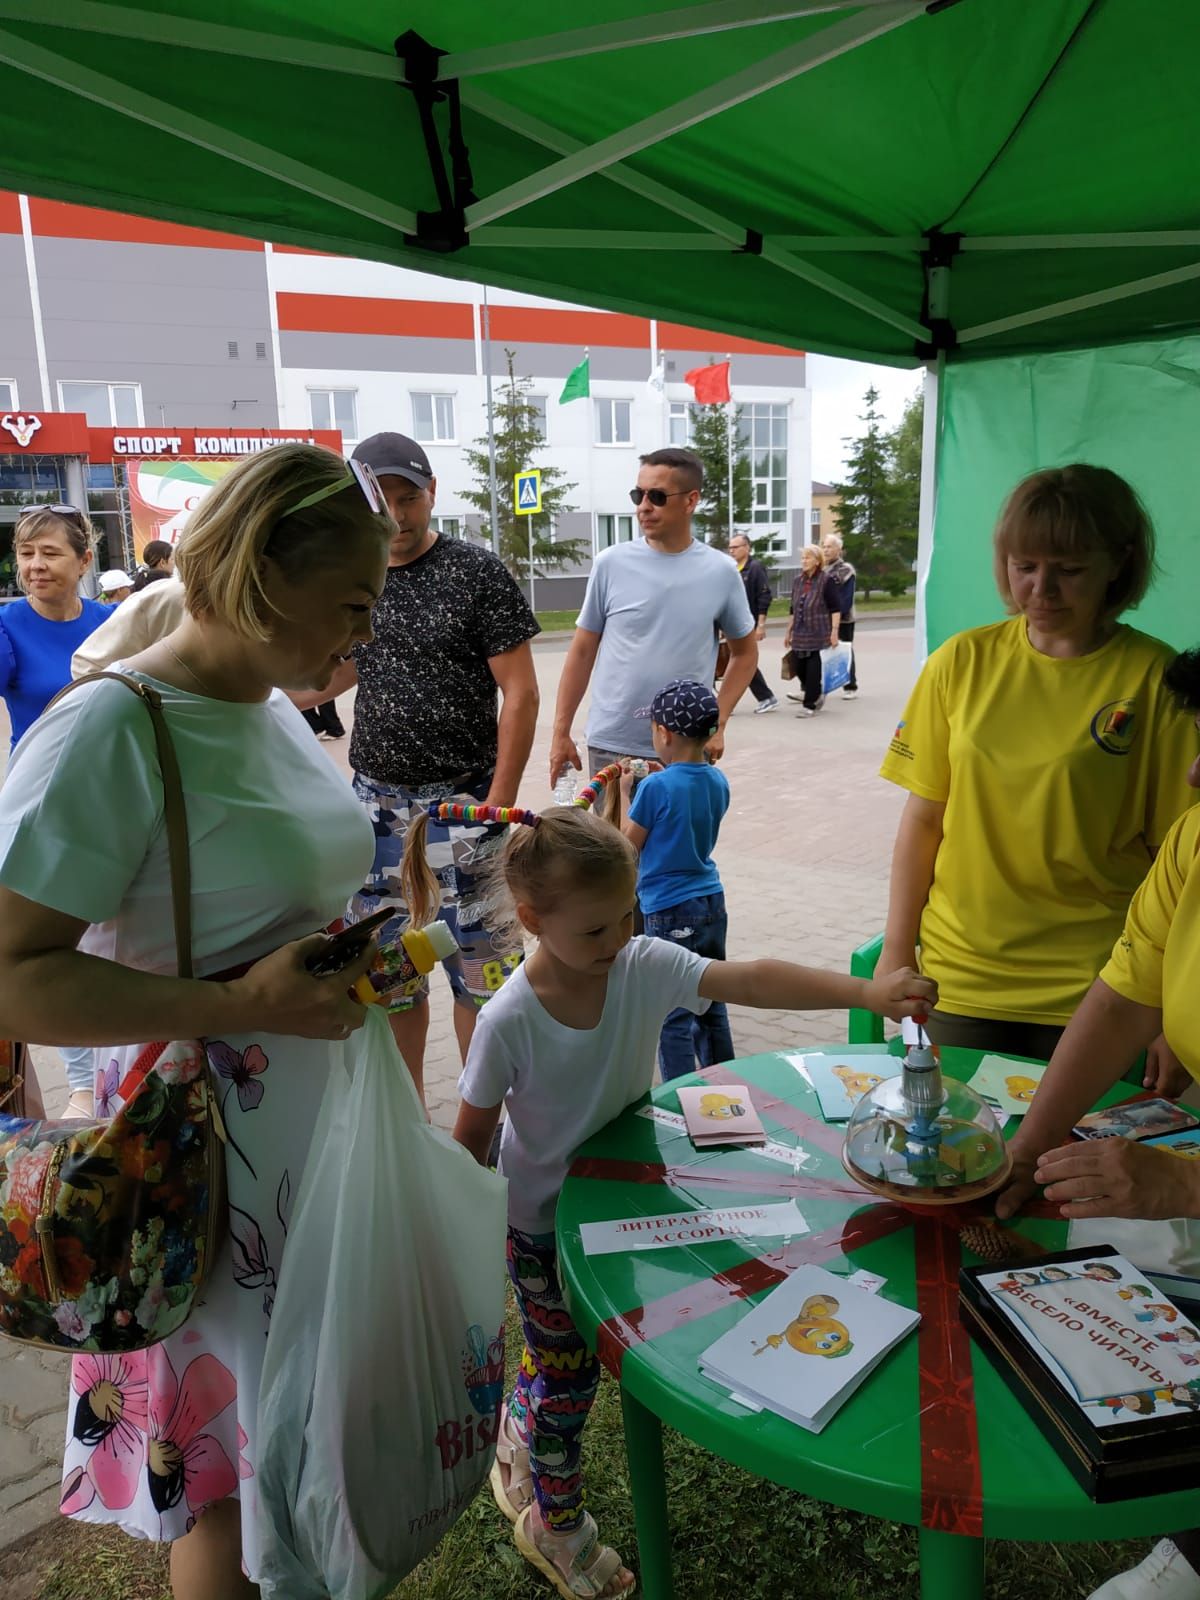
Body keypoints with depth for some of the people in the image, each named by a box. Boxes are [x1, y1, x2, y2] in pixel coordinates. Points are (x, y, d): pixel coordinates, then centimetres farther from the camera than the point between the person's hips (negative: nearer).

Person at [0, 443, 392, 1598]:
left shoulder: (273, 708, 4)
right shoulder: (108, 733, -21)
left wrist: (353, 954, 6)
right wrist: (241, 1005, -27)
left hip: (323, 1121, 8)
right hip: (210, 1148, -8)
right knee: (231, 1465, 13)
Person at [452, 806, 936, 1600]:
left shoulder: (646, 966, -22)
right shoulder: (510, 1022, -30)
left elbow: (751, 980, -34)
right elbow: (473, 1136, -17)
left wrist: (864, 990, -45)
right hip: (543, 1223, -4)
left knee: (563, 1355, 24)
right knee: (569, 1373, 13)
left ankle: (519, 1432, 56)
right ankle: (554, 1521, 41)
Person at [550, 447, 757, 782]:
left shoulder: (720, 572, -2)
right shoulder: (611, 564, -3)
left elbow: (745, 653, 10)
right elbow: (582, 652, 4)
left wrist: (717, 723, -1)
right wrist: (561, 733, 2)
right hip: (610, 746, 0)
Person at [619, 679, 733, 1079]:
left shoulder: (656, 787, -19)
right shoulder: (718, 781, 2)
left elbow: (629, 845, -8)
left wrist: (625, 792, 3)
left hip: (670, 912, -7)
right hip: (712, 902, 7)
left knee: (674, 1015, 1)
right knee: (712, 1004, 19)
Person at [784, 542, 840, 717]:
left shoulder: (826, 580, -7)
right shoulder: (797, 580, 11)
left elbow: (836, 609, -10)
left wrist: (834, 631, -17)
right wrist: (789, 631, 18)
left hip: (819, 634, -6)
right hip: (800, 634, 6)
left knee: (814, 669, -3)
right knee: (797, 666, 7)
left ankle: (810, 704, 7)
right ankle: (815, 694, 31)